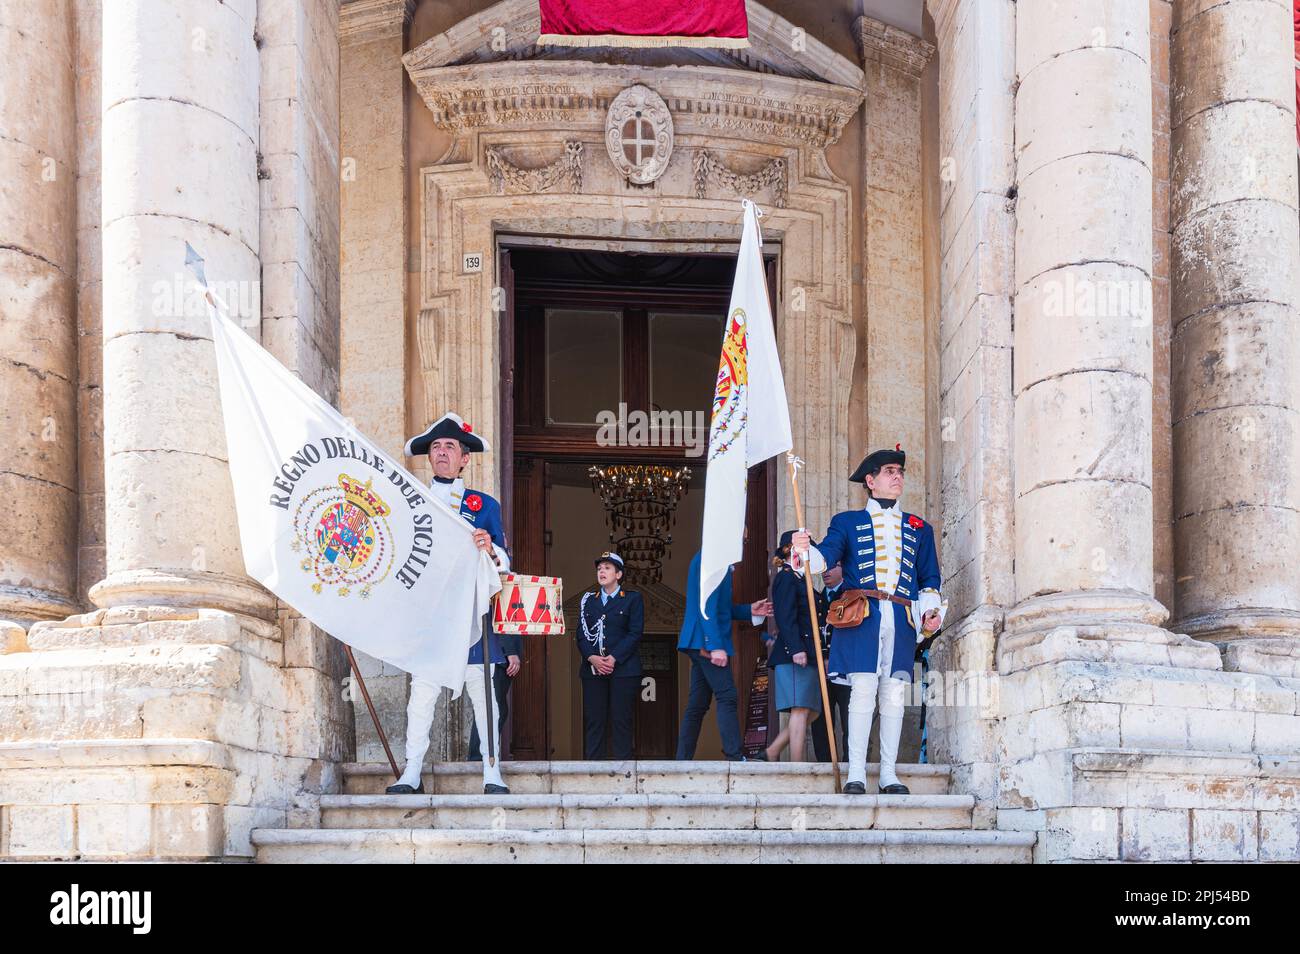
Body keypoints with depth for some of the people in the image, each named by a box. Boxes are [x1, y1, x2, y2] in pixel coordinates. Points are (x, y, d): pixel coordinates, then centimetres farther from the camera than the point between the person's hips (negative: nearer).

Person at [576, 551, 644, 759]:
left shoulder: (632, 599, 7)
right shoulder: (588, 600, 17)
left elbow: (635, 633, -3)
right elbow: (581, 634, 9)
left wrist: (613, 658, -12)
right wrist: (592, 658, -9)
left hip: (623, 668, -3)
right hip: (592, 669, 3)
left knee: (621, 721, -5)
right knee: (593, 720, -2)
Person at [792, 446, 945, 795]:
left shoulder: (919, 528, 21)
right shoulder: (847, 522, 13)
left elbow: (930, 579, 20)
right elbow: (825, 558, -3)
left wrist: (931, 611, 2)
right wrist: (806, 549, -25)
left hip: (902, 620, 3)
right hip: (861, 617, -3)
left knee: (893, 694, 1)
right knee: (863, 690, -8)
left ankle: (889, 773, 6)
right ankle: (856, 774, -6)